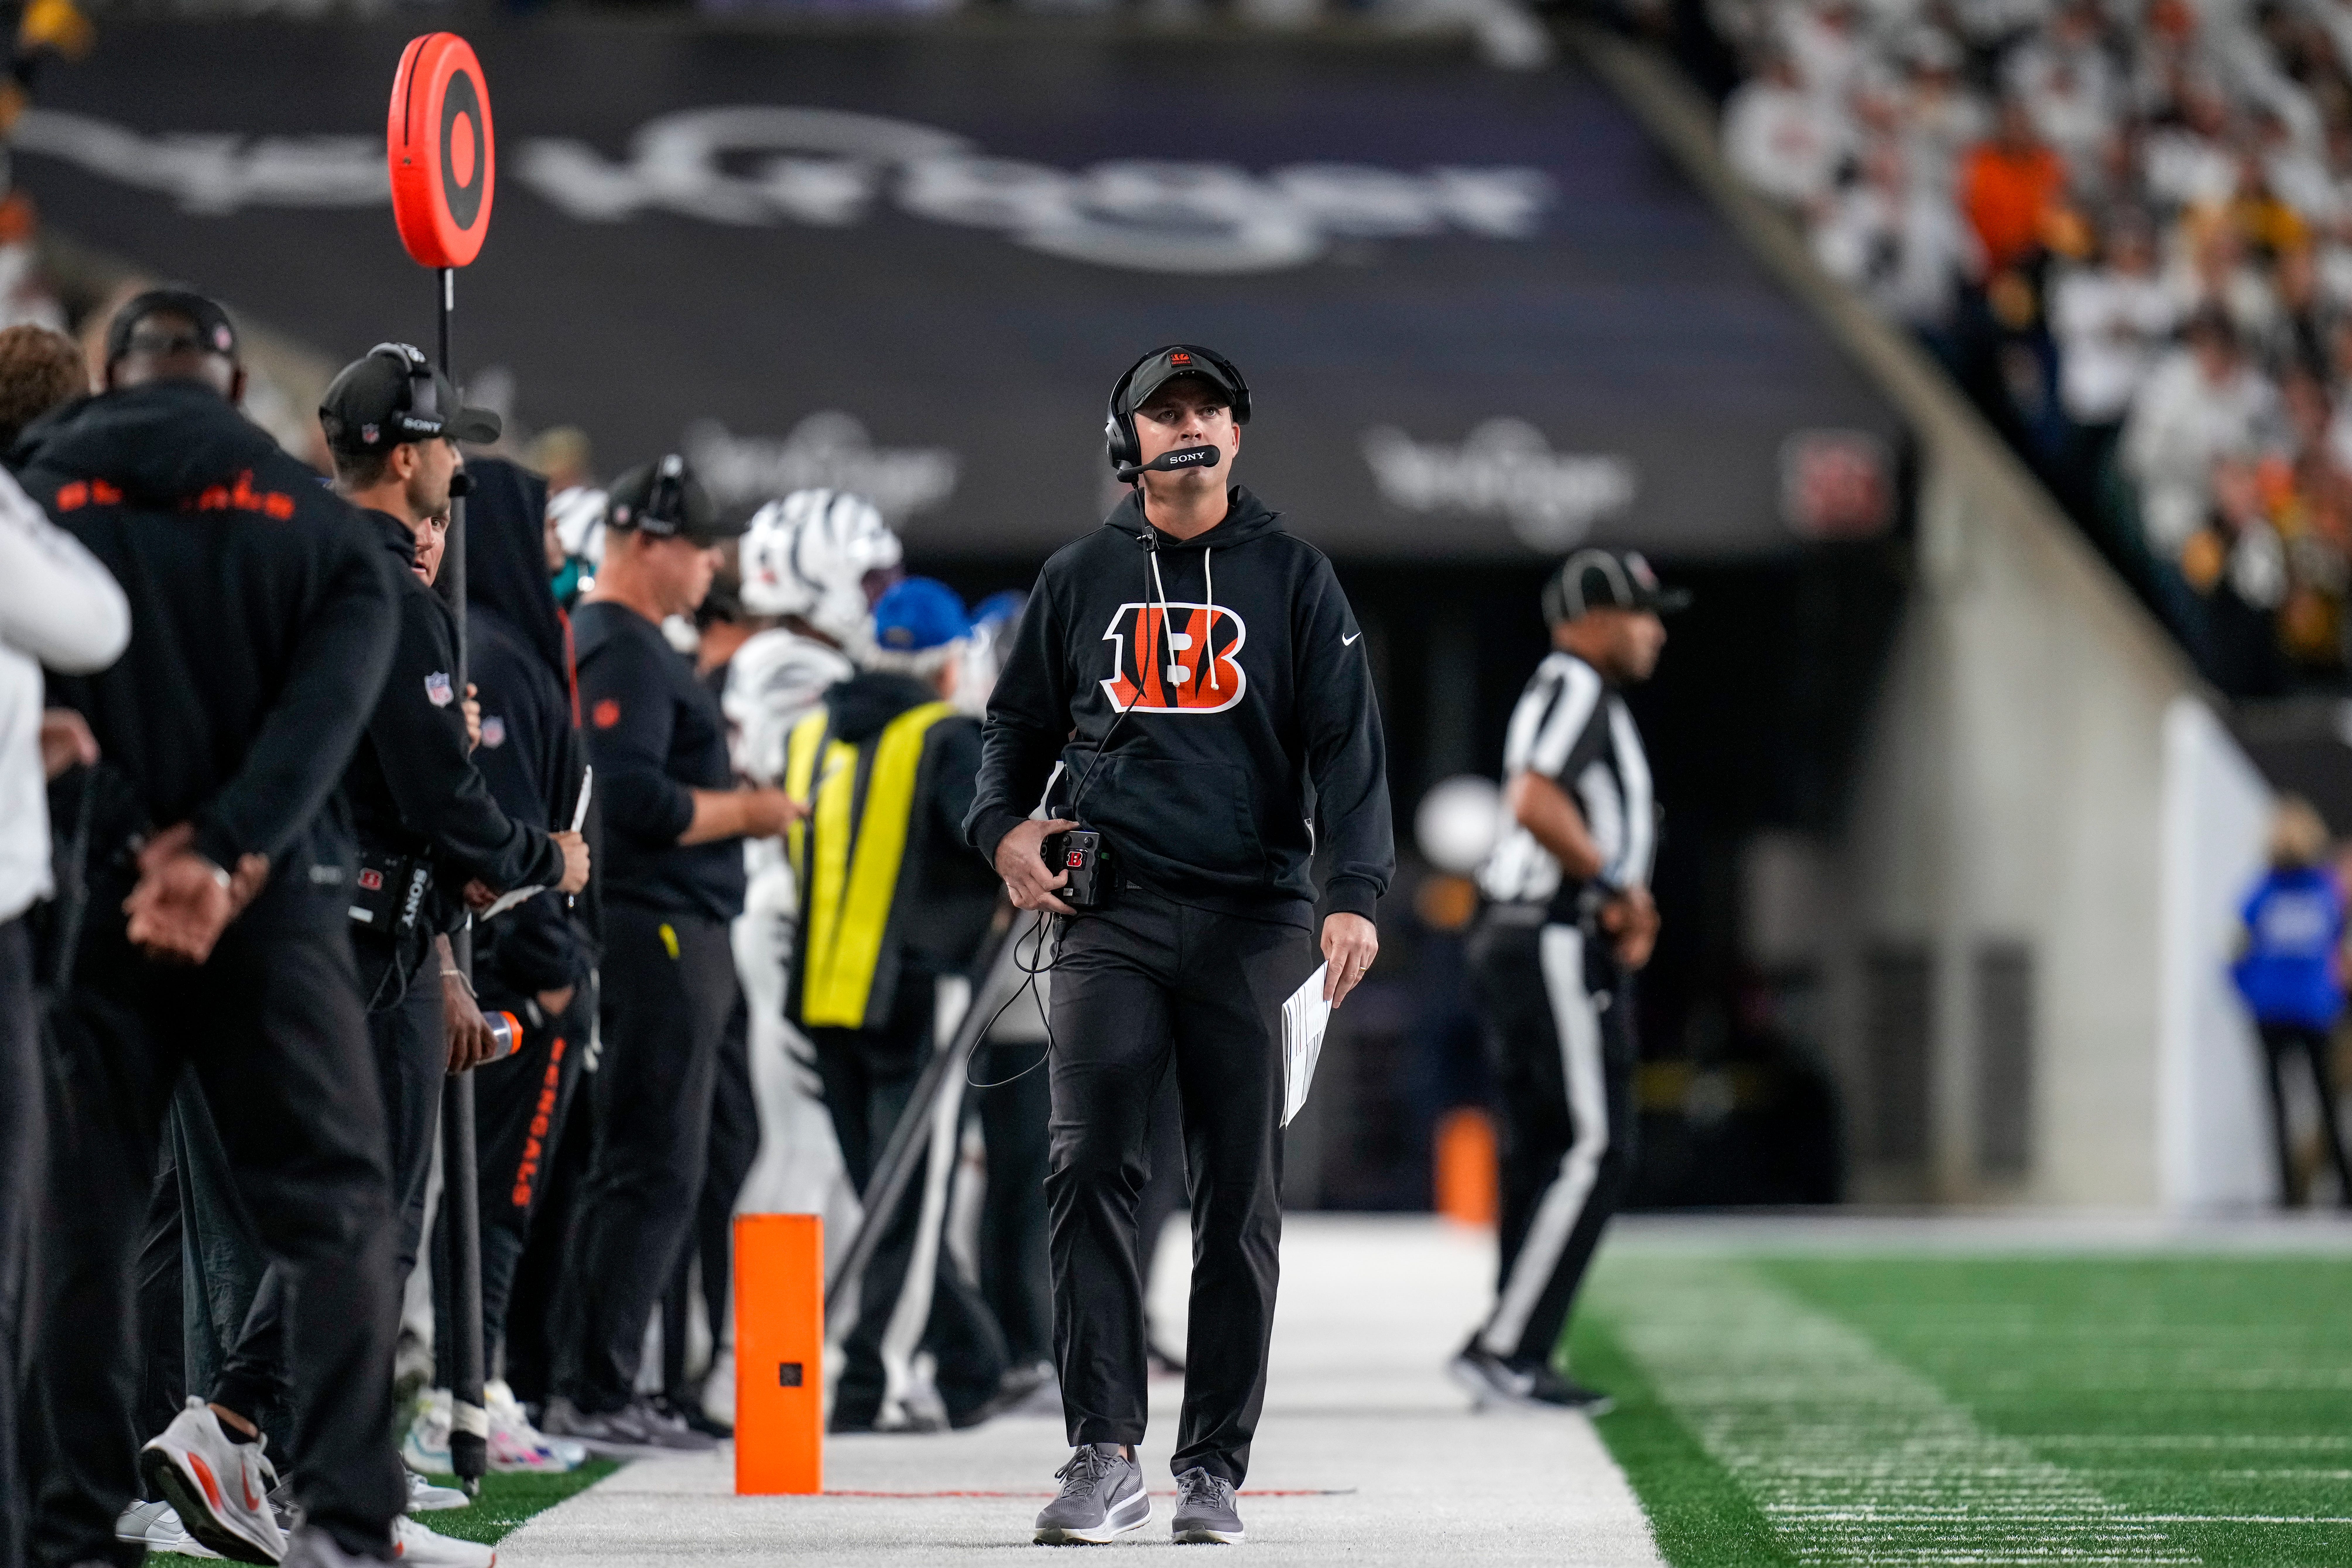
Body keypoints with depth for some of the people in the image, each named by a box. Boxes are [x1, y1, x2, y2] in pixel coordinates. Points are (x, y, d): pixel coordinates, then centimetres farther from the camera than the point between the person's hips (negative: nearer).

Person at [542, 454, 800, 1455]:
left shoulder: (633, 647, 20)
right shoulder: (623, 652, -13)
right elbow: (634, 802, -23)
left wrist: (732, 807, 15)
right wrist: (747, 812, -11)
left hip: (669, 933, 11)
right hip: (656, 932, -11)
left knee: (639, 1170, 12)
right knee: (653, 1173, -9)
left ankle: (594, 1390, 15)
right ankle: (593, 1395, -8)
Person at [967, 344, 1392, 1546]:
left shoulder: (1290, 578, 7)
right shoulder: (1081, 579, 13)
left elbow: (1347, 741, 1)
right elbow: (1019, 723, 23)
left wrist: (1356, 894, -13)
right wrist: (1005, 826, 2)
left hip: (1251, 918, -1)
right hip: (1110, 914, 1)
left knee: (1239, 1199, 1)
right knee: (1090, 1168, -13)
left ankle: (1213, 1467, 8)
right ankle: (1104, 1457, -15)